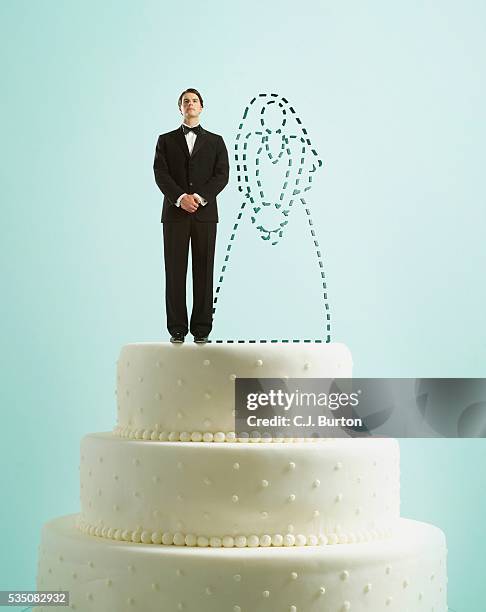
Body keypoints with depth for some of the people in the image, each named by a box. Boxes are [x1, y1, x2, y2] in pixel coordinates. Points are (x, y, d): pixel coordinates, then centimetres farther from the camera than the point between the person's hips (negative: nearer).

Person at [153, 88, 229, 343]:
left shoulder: (215, 141, 12)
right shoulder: (166, 140, 11)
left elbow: (222, 175, 0)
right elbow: (161, 174, -1)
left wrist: (201, 197, -15)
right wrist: (180, 198, -17)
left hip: (205, 213, 0)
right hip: (175, 214, 0)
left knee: (204, 271, 0)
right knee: (175, 271, -1)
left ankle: (202, 327, 4)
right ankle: (177, 328, 3)